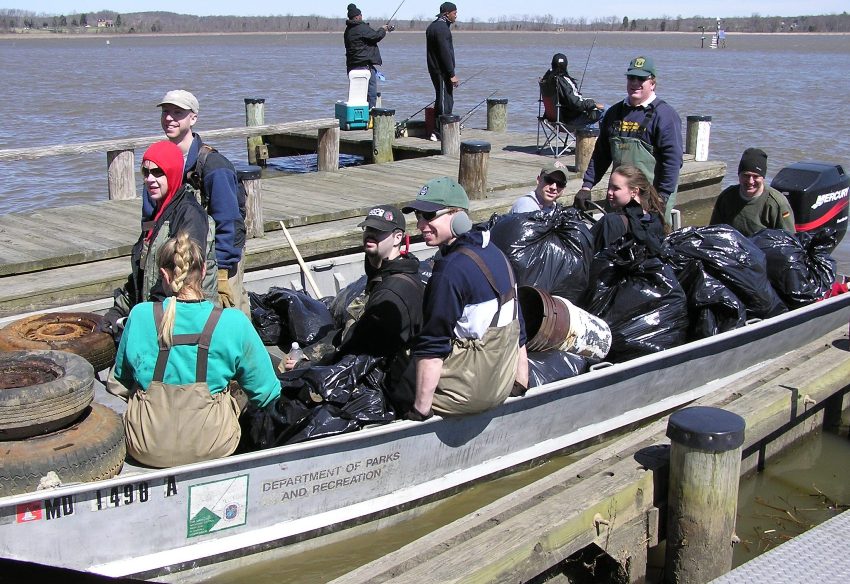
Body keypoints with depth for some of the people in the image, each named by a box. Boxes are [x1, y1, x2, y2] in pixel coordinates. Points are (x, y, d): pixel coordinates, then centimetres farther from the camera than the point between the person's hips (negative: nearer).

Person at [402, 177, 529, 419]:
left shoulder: (451, 269, -22)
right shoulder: (494, 252, 6)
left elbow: (433, 345, -23)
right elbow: (518, 326, 12)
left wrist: (420, 410, -20)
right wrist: (520, 383, 19)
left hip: (470, 390, -9)